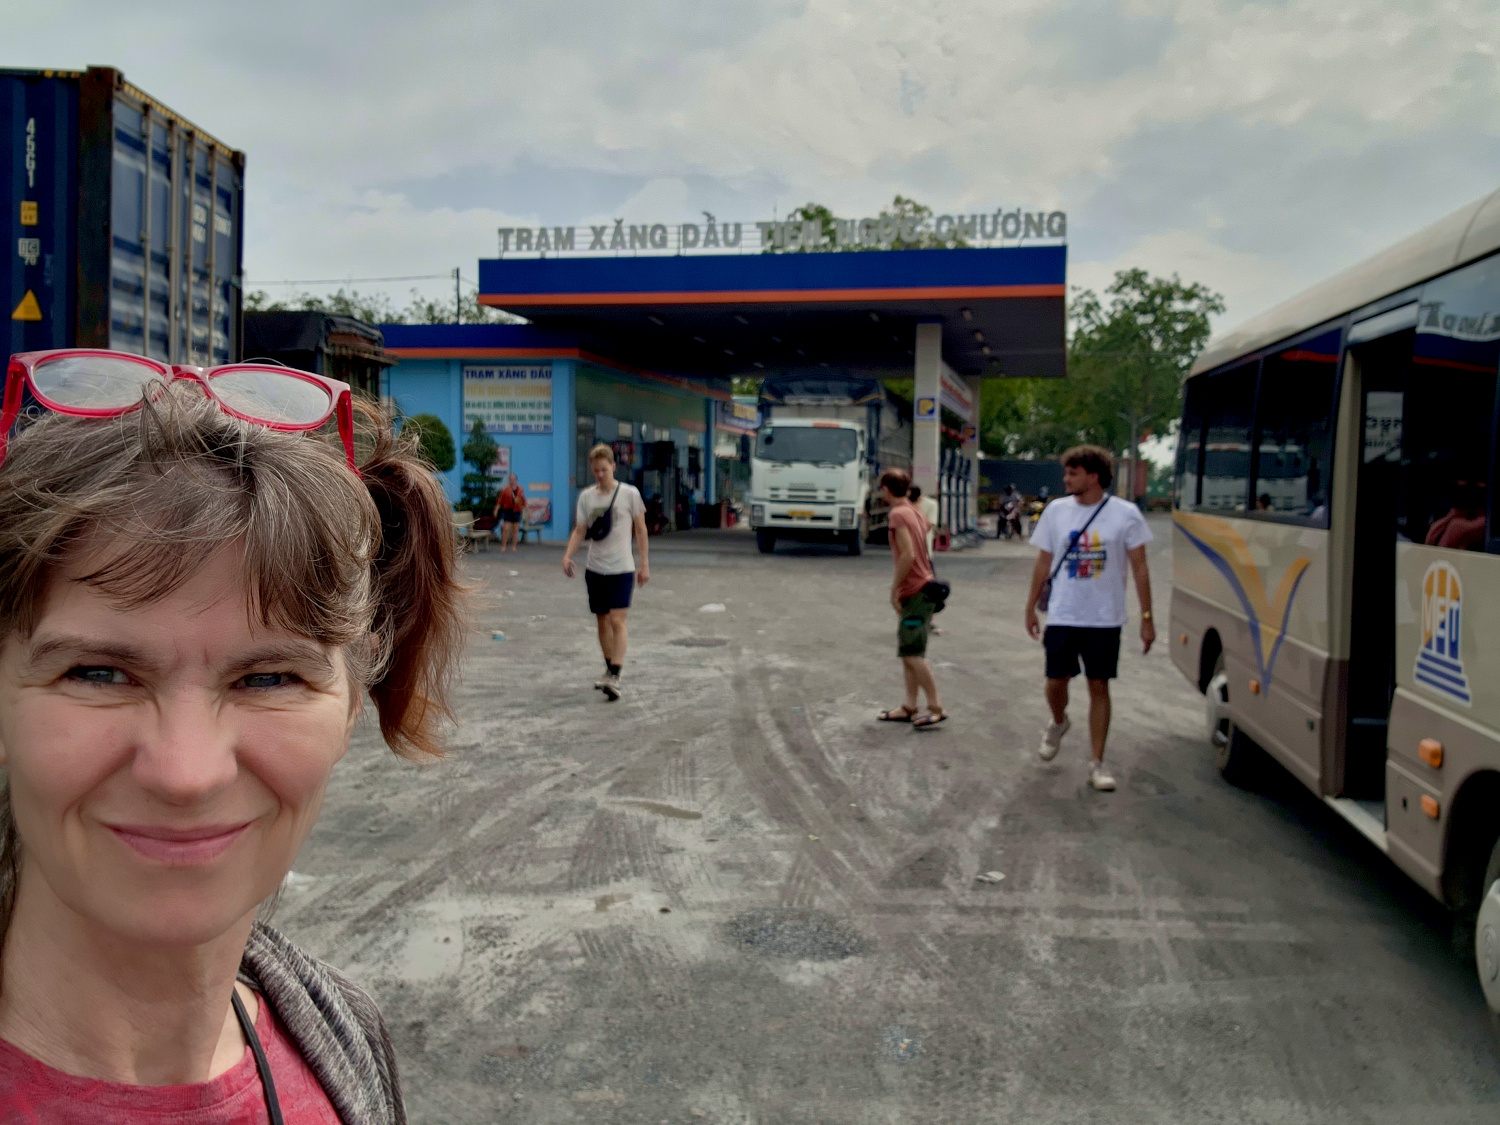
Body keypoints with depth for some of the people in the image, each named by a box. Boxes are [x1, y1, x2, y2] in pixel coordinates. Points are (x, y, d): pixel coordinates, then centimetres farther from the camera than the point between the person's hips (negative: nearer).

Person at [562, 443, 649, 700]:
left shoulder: (630, 493, -5)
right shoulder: (586, 496, 4)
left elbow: (640, 529, 1)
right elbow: (579, 530, 7)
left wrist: (644, 564, 0)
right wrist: (568, 555, -10)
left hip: (622, 568, -4)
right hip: (595, 568, 4)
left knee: (617, 621, -12)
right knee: (602, 621, 13)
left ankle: (615, 678, -15)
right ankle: (609, 669, 28)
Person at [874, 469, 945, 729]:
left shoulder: (897, 515, -13)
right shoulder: (915, 513, 15)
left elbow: (908, 555, -22)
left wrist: (895, 588, -16)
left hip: (914, 591, -10)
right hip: (922, 585, 10)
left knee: (912, 653, -7)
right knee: (908, 652, 12)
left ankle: (936, 708, -3)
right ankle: (909, 707, 15)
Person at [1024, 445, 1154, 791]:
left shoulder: (1126, 514, -6)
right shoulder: (1056, 511, 1)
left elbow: (1139, 567, -2)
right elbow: (1043, 561, 9)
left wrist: (1147, 617, -5)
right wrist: (1031, 607, 10)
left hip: (1104, 619, -2)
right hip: (1062, 616, 2)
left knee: (1099, 686, 3)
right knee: (1056, 681, 5)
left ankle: (1097, 763, 12)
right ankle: (1058, 723, 39)